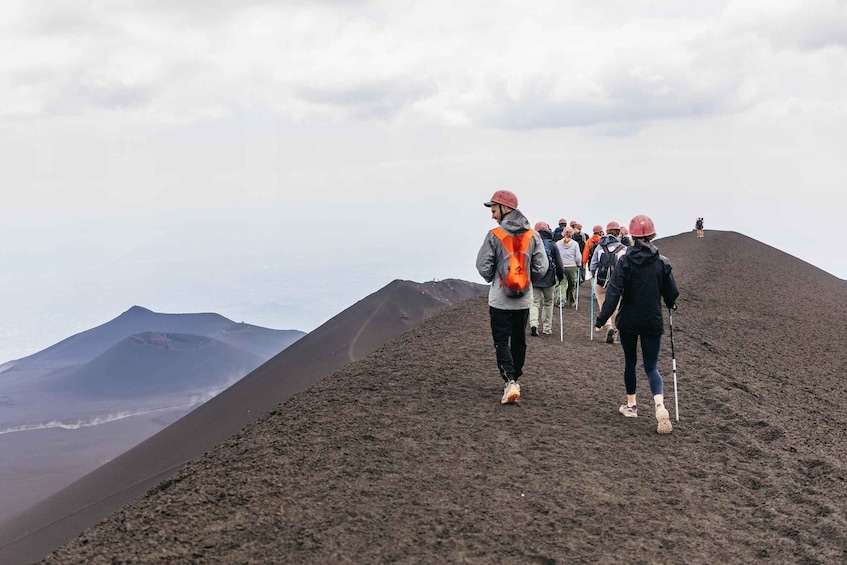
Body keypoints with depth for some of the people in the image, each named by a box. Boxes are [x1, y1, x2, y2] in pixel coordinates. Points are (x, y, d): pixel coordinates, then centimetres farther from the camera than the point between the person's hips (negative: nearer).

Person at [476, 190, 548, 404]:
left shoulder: (494, 235, -13)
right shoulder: (533, 236, -1)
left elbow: (483, 266, -10)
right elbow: (541, 267, -2)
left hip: (500, 299, -4)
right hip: (524, 299, 4)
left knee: (501, 341, 1)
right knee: (519, 339, 17)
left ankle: (510, 382, -15)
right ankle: (515, 378, 28)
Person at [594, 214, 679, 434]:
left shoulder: (625, 261, -9)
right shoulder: (662, 262, -4)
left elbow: (614, 292, -16)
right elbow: (672, 293, 2)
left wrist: (601, 319, -15)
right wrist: (670, 305, 25)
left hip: (628, 321, -1)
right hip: (653, 321, 1)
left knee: (630, 362, 18)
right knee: (651, 367, 4)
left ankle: (631, 405, 28)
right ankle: (660, 406, -19)